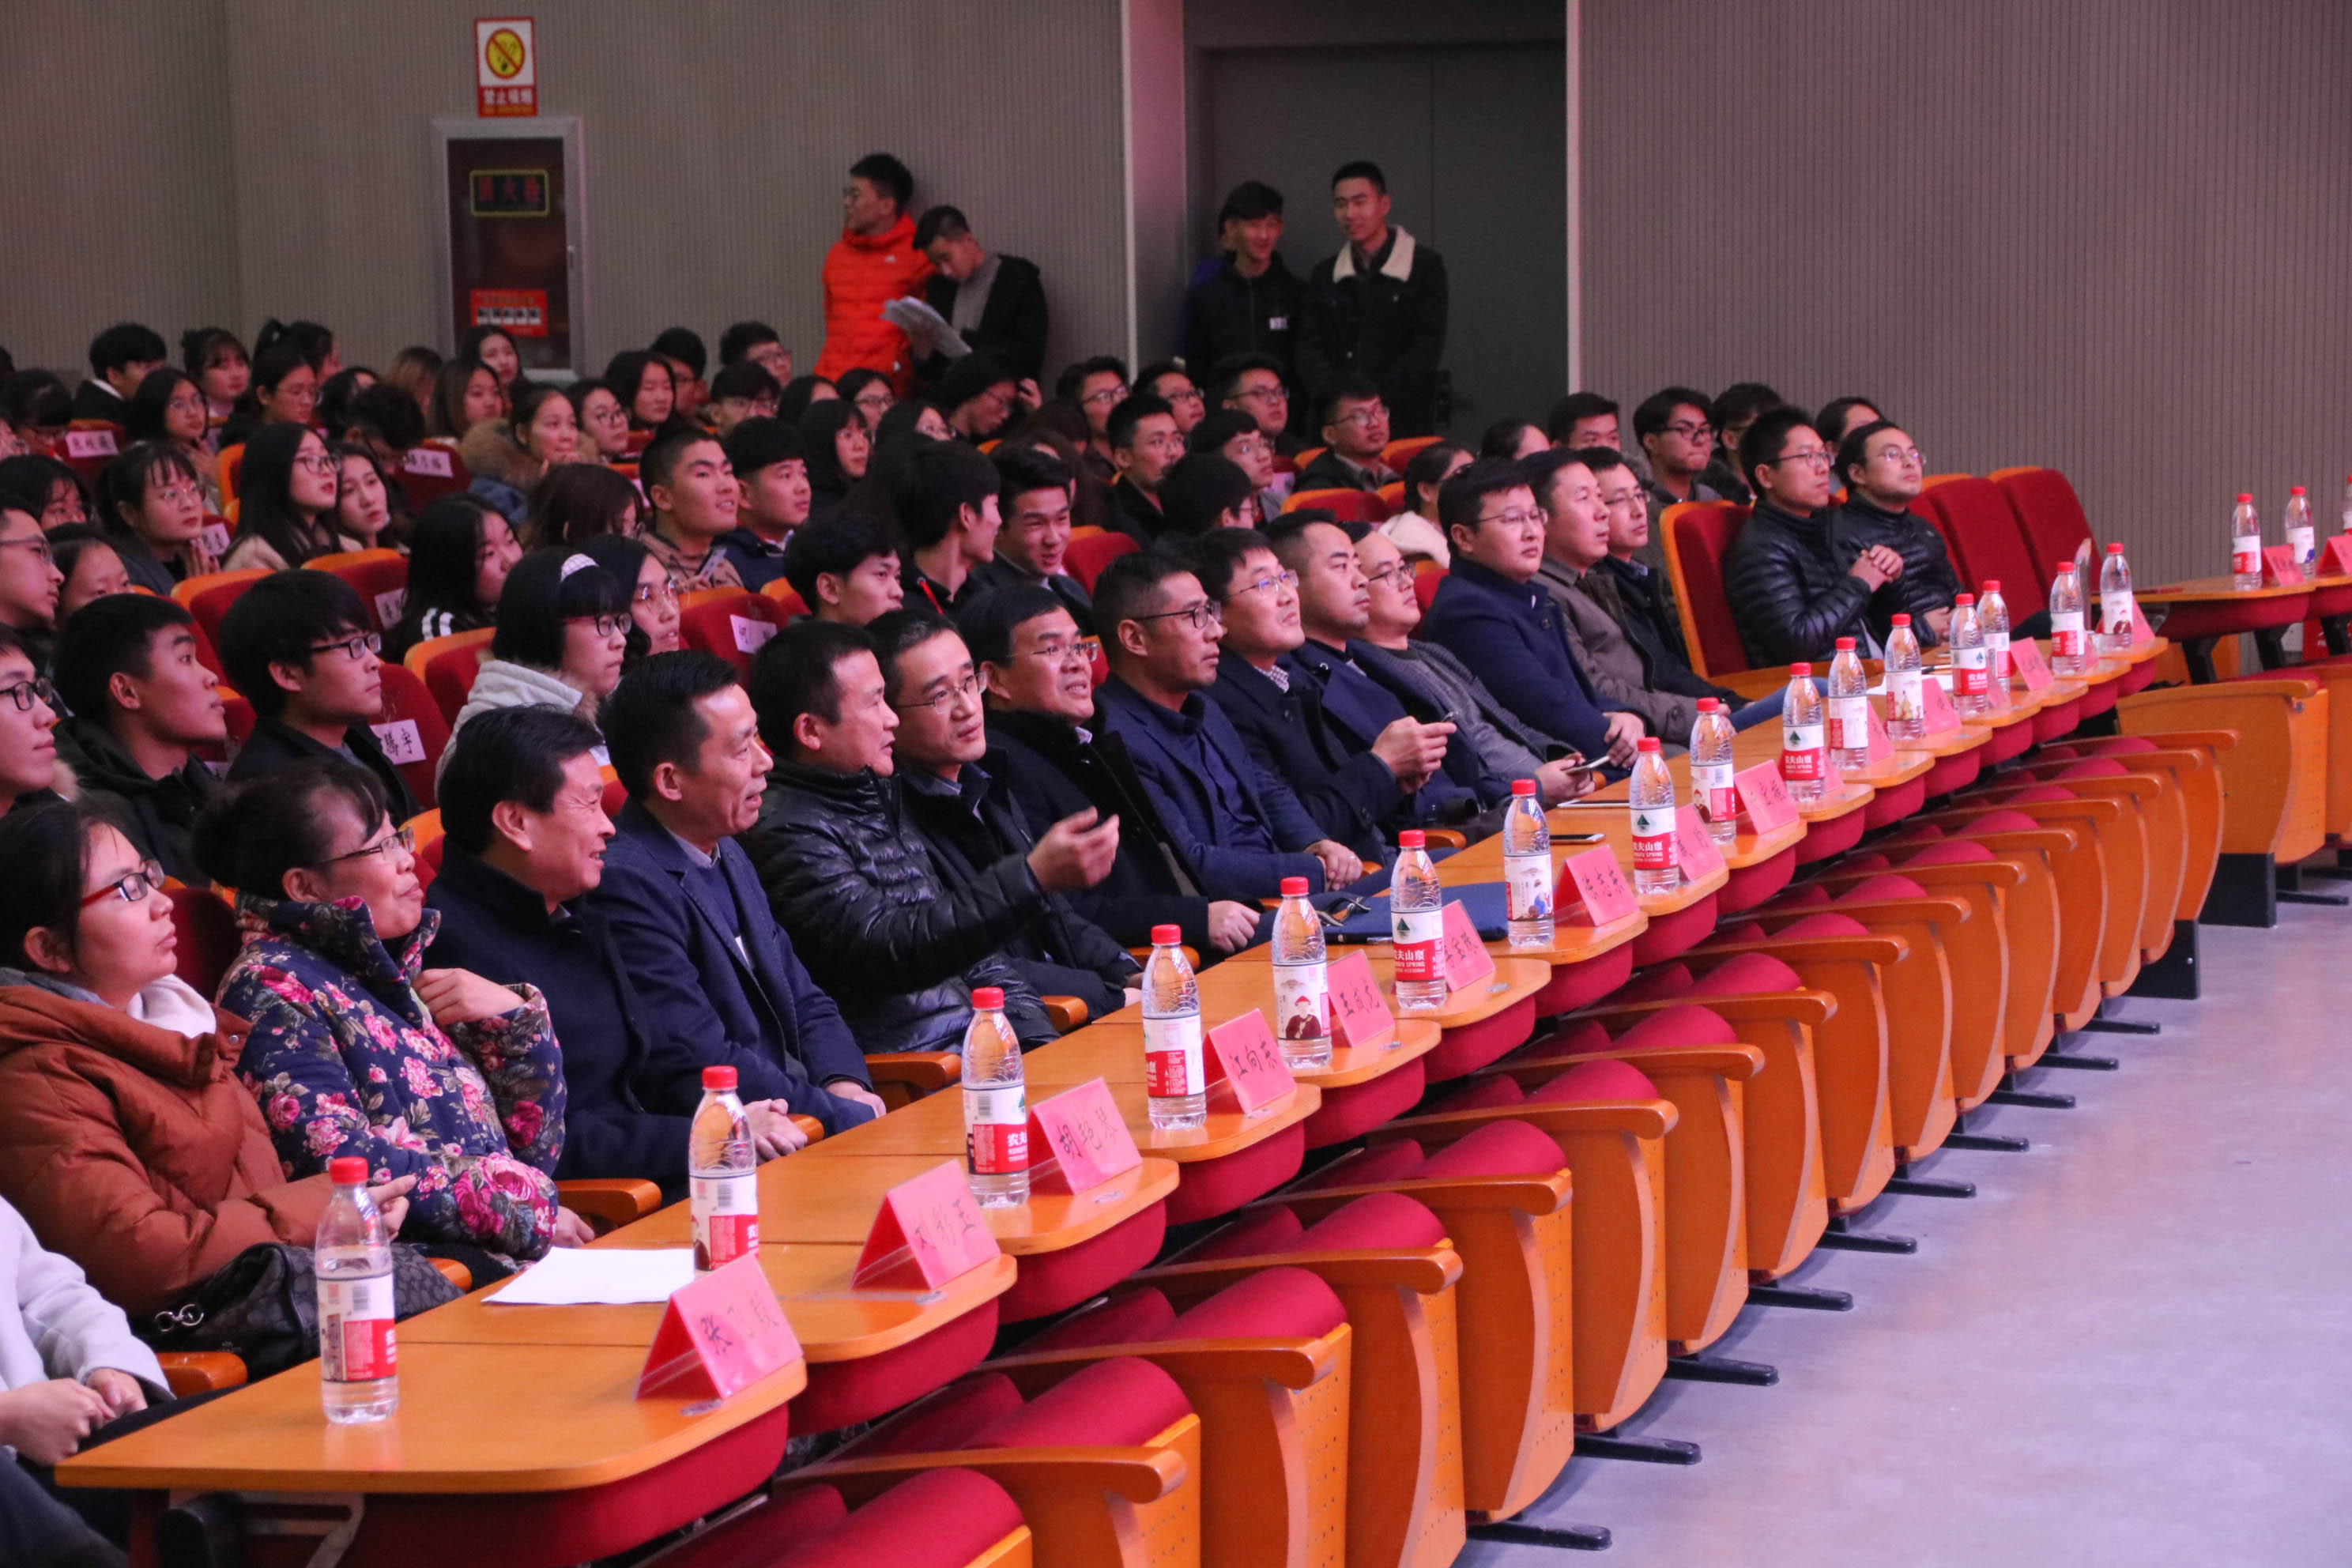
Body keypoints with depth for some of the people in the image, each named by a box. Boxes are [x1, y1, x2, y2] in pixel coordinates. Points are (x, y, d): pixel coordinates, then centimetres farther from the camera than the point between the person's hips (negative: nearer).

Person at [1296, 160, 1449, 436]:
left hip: (1404, 421, -3)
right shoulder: (1323, 276, 14)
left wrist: (1374, 396, -13)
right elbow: (1309, 348, 8)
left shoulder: (1425, 266, 3)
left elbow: (1428, 348, -4)